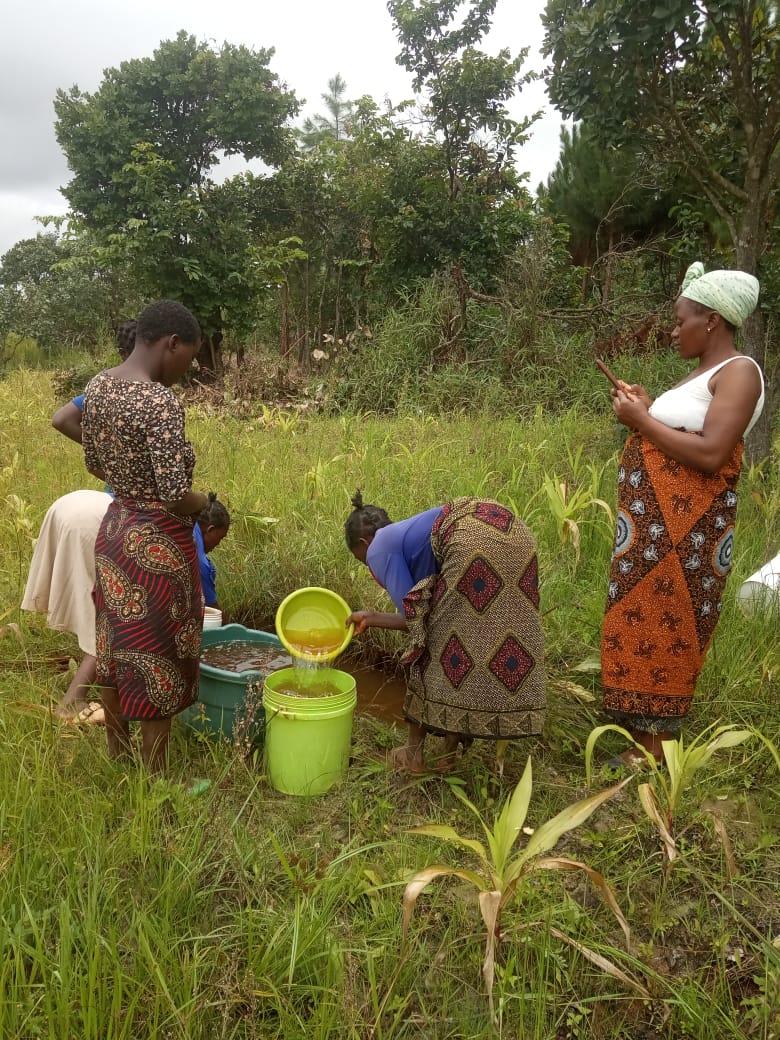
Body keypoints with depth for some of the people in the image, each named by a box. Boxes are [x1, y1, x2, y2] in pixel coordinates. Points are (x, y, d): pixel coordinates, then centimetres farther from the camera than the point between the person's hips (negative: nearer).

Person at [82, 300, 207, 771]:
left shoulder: (97, 386, 2)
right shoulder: (161, 402, -24)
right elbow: (177, 498, -27)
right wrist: (206, 502, -7)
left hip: (113, 532, 9)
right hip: (158, 543, -9)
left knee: (116, 652, 21)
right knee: (157, 661, 6)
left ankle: (118, 763, 40)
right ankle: (156, 780, 23)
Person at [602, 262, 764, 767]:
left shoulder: (738, 372, -10)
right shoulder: (703, 374, 18)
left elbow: (710, 454, -22)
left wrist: (642, 420, -15)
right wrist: (646, 410, 12)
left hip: (683, 530, -9)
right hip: (653, 523, 9)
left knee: (666, 624, -2)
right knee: (641, 619, 11)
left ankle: (657, 745, 9)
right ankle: (638, 729, 22)